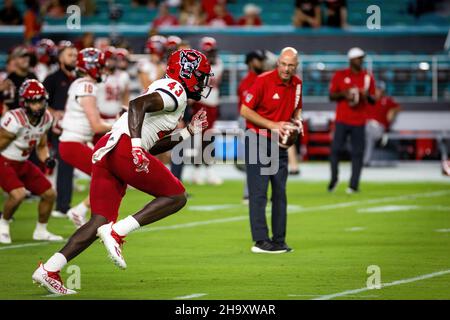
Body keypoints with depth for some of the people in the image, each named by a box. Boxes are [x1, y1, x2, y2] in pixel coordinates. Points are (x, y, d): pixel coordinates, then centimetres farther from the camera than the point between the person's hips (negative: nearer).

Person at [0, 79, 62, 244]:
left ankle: (41, 231, 28)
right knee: (18, 194, -29)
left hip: (23, 164, 8)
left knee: (49, 194, 7)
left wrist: (47, 159, -8)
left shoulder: (46, 119, -5)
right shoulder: (14, 120, -29)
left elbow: (41, 146, 12)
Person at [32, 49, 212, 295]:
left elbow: (152, 146, 31)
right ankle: (117, 232, -12)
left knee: (101, 223, 9)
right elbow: (137, 104, -19)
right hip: (123, 148, -10)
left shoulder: (166, 91, 30)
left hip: (105, 150, 10)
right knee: (176, 197, -1)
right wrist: (137, 146, -28)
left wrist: (188, 132, 31)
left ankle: (49, 270, 1)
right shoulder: (176, 90, -1)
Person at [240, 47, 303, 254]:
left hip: (280, 144, 7)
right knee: (258, 192, -8)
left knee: (280, 193, 9)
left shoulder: (297, 84, 4)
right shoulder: (264, 81, -14)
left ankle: (279, 240, 15)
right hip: (258, 141, -6)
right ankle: (260, 241, -9)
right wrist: (272, 125, -19)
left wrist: (297, 120, -1)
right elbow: (245, 110, -14)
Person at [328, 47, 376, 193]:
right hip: (342, 120, -1)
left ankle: (354, 184, 0)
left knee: (358, 153, -4)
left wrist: (367, 96, -12)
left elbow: (373, 101, 11)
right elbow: (331, 96, 4)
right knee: (335, 149, -4)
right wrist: (343, 94, -14)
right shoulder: (340, 75, 3)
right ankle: (334, 178, 16)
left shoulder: (368, 77, 6)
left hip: (359, 121, 1)